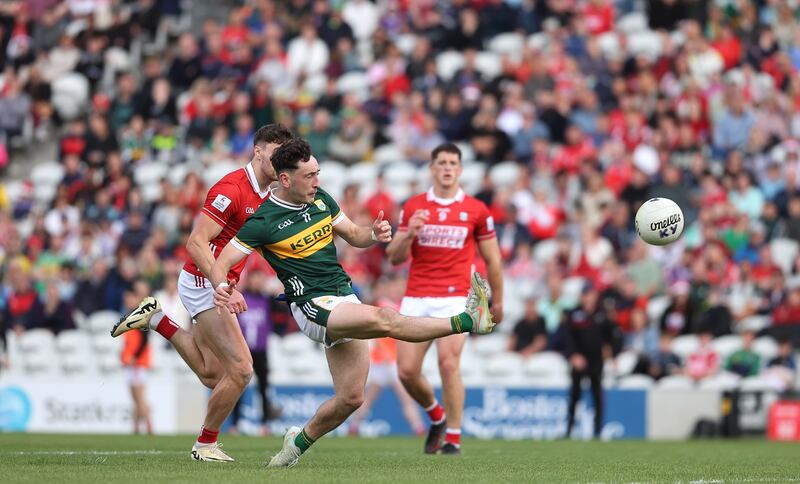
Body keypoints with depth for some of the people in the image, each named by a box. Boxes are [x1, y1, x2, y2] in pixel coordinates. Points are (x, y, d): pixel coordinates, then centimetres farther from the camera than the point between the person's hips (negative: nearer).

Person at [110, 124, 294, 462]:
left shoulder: (267, 196, 8)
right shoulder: (232, 189, -20)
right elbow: (196, 242, -25)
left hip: (216, 285, 9)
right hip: (203, 282, -9)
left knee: (212, 376, 14)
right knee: (241, 370, -12)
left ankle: (156, 319, 24)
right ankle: (206, 444, 4)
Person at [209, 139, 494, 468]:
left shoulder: (320, 199, 9)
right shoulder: (263, 221, -10)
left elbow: (353, 236, 19)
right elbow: (220, 264, -8)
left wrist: (374, 234, -4)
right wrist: (223, 288, -31)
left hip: (344, 300, 7)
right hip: (312, 305, -7)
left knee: (351, 397, 2)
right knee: (384, 319, -31)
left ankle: (300, 441, 24)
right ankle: (467, 320, -37)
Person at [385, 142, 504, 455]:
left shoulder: (476, 210, 3)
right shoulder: (413, 207, 7)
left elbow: (492, 259, 10)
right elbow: (395, 258, 7)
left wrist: (497, 301, 12)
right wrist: (408, 233, -12)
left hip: (455, 297, -3)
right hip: (416, 298, 3)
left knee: (449, 364, -19)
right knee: (407, 371, -3)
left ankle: (453, 438, -7)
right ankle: (436, 416, 26)